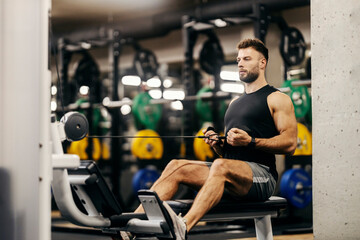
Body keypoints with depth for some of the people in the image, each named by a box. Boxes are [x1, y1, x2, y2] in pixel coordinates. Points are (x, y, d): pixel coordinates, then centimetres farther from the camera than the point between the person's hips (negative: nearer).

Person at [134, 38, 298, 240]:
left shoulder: (277, 99, 5)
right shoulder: (235, 103, 28)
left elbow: (290, 143, -7)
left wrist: (251, 141, -17)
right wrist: (217, 143, 6)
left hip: (261, 173, -7)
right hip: (230, 172, 7)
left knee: (221, 167, -39)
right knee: (177, 167, -14)